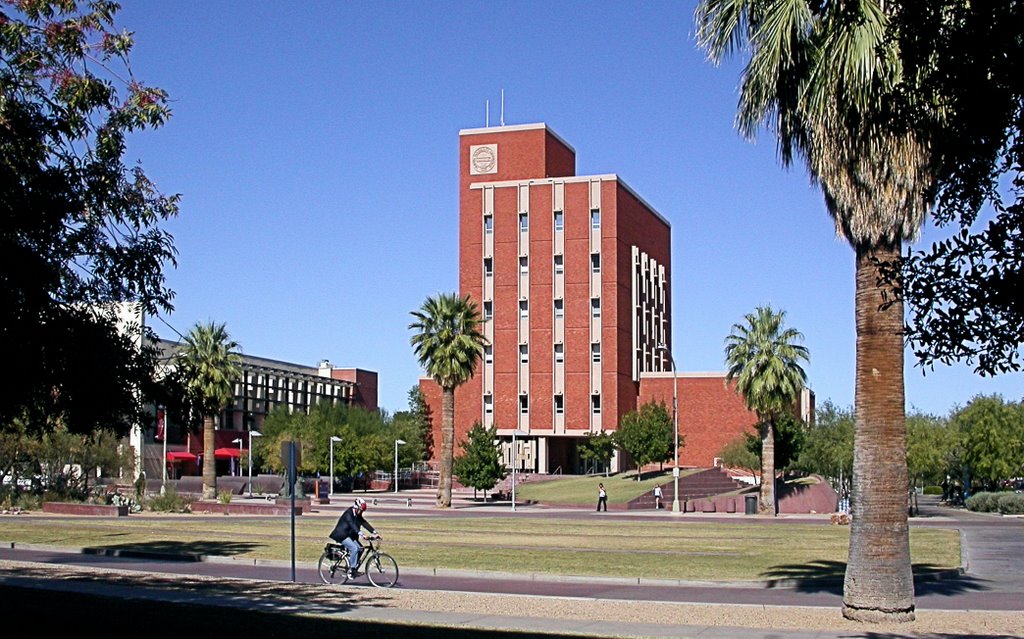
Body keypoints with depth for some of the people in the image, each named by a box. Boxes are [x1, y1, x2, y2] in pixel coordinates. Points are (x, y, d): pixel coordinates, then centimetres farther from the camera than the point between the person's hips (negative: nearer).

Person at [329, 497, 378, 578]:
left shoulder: (358, 516, 6)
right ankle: (351, 569, -17)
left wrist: (374, 533, -10)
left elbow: (365, 523, 1)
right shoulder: (348, 513, -19)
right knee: (354, 548, -24)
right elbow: (352, 525, -32)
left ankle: (355, 568, 3)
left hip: (350, 536, 8)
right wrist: (362, 534, -44)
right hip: (342, 535, -8)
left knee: (360, 548, -8)